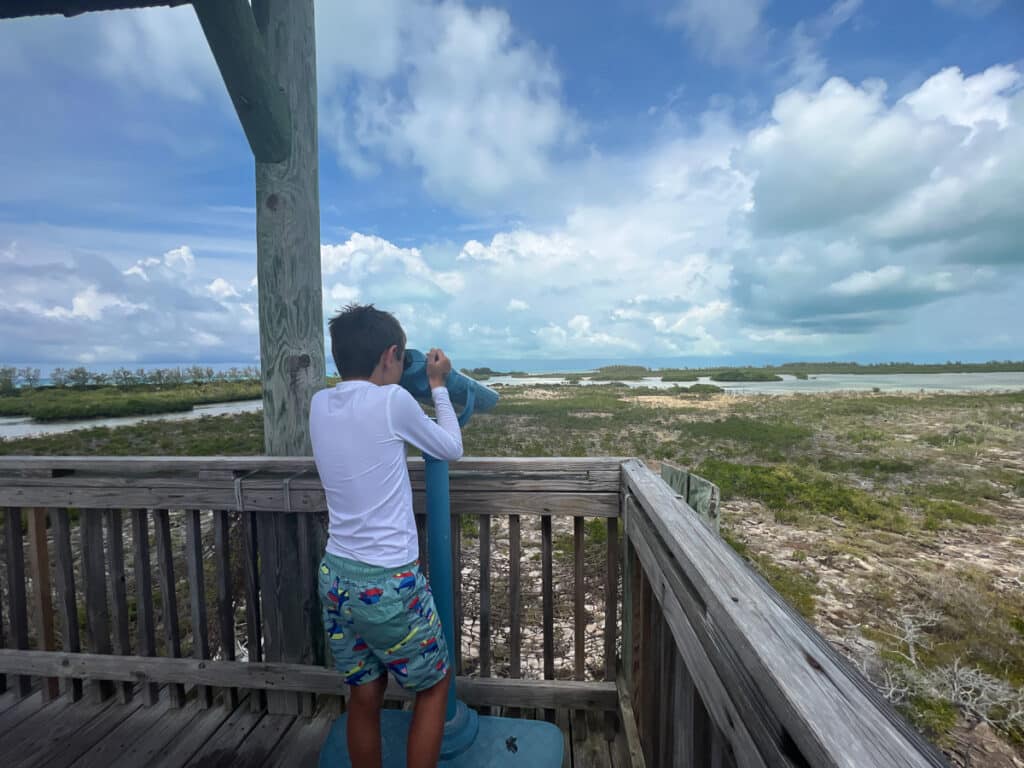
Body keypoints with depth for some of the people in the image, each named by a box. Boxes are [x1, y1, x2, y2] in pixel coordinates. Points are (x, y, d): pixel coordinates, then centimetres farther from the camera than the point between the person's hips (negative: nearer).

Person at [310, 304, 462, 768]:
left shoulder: (320, 405, -1)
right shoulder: (392, 400, -18)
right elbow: (451, 449, -3)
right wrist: (438, 385, 6)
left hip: (335, 576, 6)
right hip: (388, 582, -6)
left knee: (363, 696, 23)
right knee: (433, 686, 20)